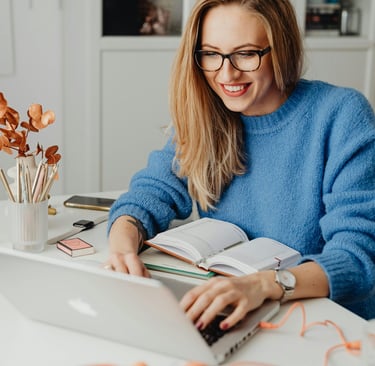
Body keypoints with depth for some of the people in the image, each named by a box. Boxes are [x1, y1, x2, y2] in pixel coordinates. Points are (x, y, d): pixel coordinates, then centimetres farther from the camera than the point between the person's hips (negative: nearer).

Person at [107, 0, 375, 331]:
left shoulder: (342, 116, -14)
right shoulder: (202, 115, 0)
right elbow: (152, 191, -4)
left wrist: (266, 285, -40)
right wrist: (123, 245, -28)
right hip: (223, 318, 5)